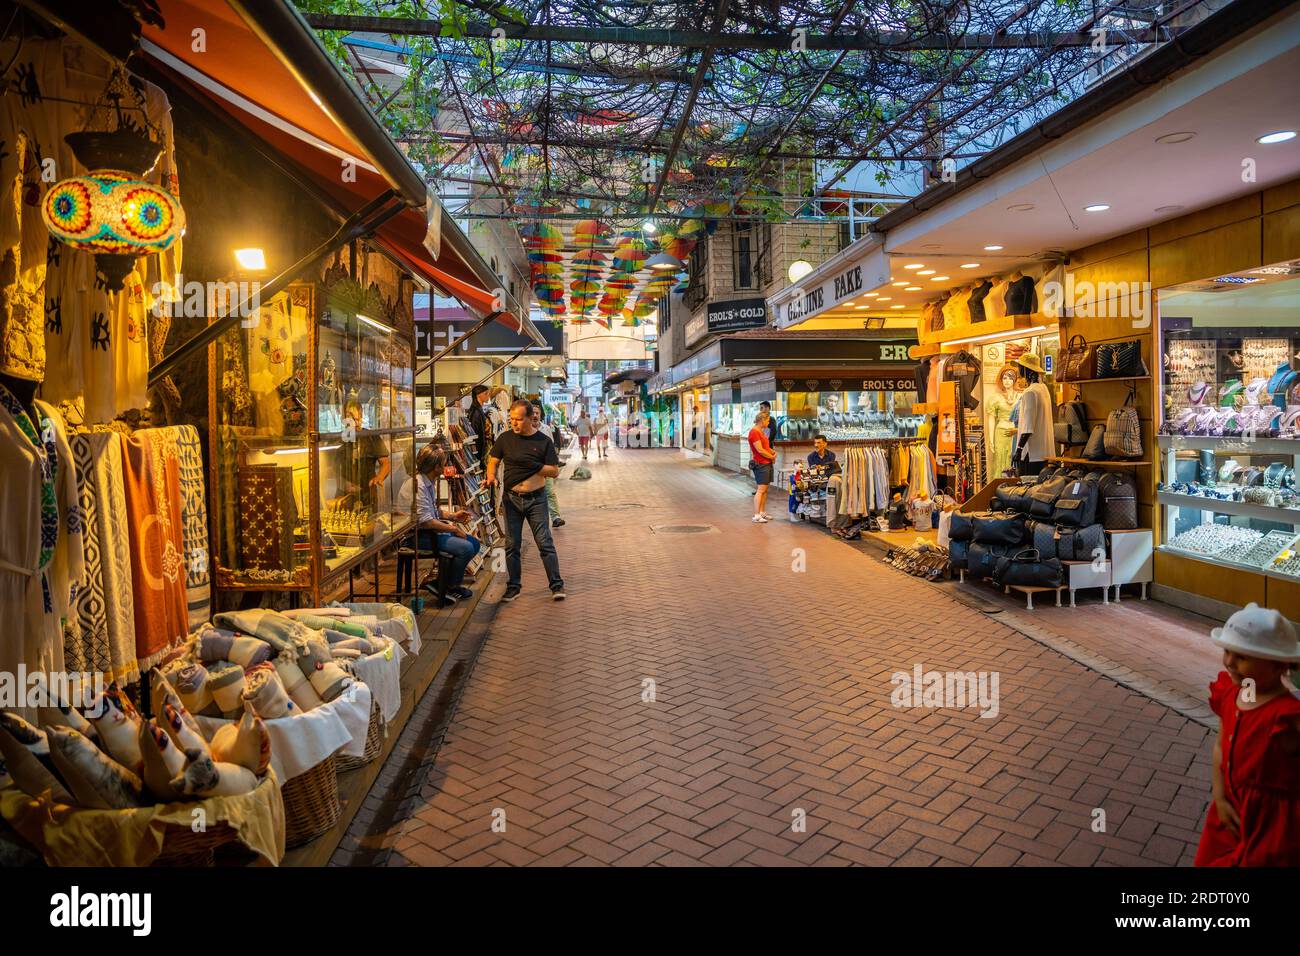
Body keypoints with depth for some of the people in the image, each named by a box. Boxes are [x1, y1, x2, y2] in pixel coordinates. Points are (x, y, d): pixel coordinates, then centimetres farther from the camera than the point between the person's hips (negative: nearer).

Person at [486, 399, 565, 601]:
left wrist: (535, 466, -18)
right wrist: (491, 476, -10)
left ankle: (557, 584, 7)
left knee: (545, 543, -2)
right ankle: (513, 586, 19)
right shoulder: (505, 438, 2)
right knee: (511, 545, 8)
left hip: (536, 499, -2)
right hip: (511, 499, 2)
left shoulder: (544, 441, -4)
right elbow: (493, 460, 10)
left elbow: (555, 471, -4)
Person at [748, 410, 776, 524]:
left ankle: (762, 512, 17)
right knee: (761, 489, -11)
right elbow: (760, 450, -19)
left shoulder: (761, 432, 17)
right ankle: (756, 516, -12)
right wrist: (772, 457, -7)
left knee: (765, 489, 11)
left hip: (768, 463, 10)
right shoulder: (754, 432, -15)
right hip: (761, 464, -10)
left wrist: (773, 453, 4)